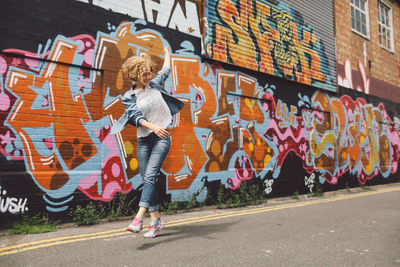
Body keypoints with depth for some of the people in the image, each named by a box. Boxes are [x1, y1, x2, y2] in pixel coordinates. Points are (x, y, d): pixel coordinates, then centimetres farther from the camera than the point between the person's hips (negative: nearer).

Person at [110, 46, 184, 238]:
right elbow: (137, 117, -13)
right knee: (146, 179, 2)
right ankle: (155, 220, 13)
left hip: (162, 138, -1)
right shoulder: (128, 97, 3)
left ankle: (138, 218, -22)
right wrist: (154, 127, -30)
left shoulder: (154, 84, 10)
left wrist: (167, 53, 45)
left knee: (150, 176, -16)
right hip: (144, 140, 1)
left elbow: (166, 71, 29)